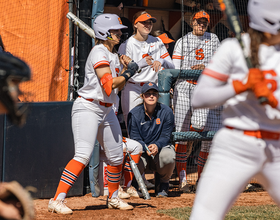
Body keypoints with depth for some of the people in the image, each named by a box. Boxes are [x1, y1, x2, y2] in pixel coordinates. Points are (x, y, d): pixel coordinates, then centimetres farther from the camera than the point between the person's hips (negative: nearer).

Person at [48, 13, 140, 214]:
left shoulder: (113, 55, 15)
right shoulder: (99, 53, -14)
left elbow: (118, 86, 20)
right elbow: (108, 85, -23)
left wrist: (126, 69, 7)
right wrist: (129, 73, -12)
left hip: (106, 111, 9)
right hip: (88, 108, -9)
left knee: (116, 157, 13)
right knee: (83, 155, -20)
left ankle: (113, 198, 31)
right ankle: (57, 200, -23)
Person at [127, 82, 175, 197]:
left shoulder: (166, 112, -6)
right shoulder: (134, 114, -6)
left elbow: (165, 137, -7)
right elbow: (135, 138, -8)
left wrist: (156, 146, -30)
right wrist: (146, 148, -30)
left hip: (161, 148, 0)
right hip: (141, 150, 0)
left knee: (168, 157, -36)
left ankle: (162, 186, -2)